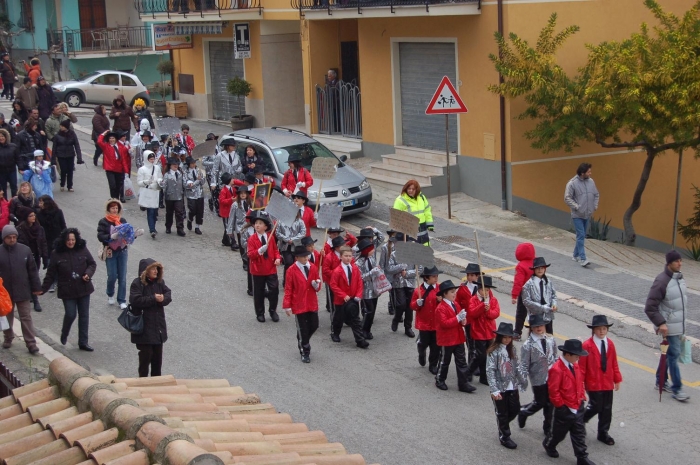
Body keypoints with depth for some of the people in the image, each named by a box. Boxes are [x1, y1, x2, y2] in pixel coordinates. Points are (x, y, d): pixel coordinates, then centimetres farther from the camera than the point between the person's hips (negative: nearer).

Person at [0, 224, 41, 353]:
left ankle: (31, 343, 4)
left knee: (26, 318, 1)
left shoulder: (25, 250, -5)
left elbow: (32, 270, 1)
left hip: (23, 291, 0)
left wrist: (36, 287, 3)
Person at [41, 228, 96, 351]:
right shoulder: (57, 254, -7)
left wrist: (88, 274, -14)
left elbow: (92, 264, 6)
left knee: (84, 315, 7)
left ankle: (83, 342, 18)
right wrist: (43, 289, -4)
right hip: (68, 291, -2)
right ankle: (64, 335, 26)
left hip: (83, 289, 2)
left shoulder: (82, 250, -4)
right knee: (70, 314, -5)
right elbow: (51, 274, -2)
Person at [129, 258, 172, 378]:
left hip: (158, 326, 6)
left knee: (157, 355, 14)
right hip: (144, 328, -6)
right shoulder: (137, 284, -12)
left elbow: (168, 295, 3)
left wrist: (163, 298, -20)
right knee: (146, 354, -1)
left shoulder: (160, 282, 7)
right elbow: (135, 300, -23)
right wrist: (154, 299, -21)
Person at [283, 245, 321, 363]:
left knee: (314, 325, 9)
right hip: (299, 304, -4)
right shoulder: (291, 270, -11)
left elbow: (318, 287, 10)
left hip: (312, 303, 4)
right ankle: (304, 352, 19)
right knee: (302, 328, 4)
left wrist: (317, 285, -15)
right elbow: (288, 289, -9)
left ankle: (304, 341, 38)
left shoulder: (313, 268, 1)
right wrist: (287, 306, -11)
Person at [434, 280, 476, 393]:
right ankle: (439, 380, 26)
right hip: (446, 340, -7)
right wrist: (458, 318, -29)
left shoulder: (455, 305, 9)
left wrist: (463, 321, -5)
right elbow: (444, 323, -25)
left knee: (461, 361, 5)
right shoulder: (441, 308, -17)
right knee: (445, 361, 8)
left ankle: (463, 383, 8)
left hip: (458, 338, 7)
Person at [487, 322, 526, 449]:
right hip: (500, 388, -6)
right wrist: (494, 390, -23)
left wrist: (523, 381, 10)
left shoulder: (511, 349, 4)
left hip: (512, 387, 6)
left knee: (515, 409, 11)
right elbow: (490, 371, -18)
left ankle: (502, 425, 37)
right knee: (502, 413, 7)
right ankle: (504, 437, 23)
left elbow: (516, 368, 12)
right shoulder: (494, 351, -15)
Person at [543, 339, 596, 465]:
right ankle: (548, 445, 42)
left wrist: (582, 398, 9)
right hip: (565, 410, -7)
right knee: (559, 433, 14)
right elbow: (553, 391, -23)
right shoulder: (556, 369, -24)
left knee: (579, 434, 10)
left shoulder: (575, 366, 2)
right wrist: (560, 405, -16)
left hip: (578, 408, 7)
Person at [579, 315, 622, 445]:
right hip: (593, 383, -5)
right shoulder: (587, 345, -13)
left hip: (607, 382, 5)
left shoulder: (610, 344, 4)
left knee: (607, 409, 9)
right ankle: (580, 419, 24)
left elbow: (614, 363, 11)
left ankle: (603, 433, 21)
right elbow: (581, 366, -10)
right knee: (596, 407, -4)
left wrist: (617, 379, 11)